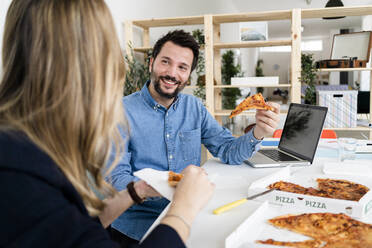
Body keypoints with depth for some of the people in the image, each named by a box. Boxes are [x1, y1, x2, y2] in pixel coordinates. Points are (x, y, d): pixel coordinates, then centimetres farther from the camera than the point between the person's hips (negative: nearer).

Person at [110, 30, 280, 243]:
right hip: (139, 223, -4)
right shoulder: (122, 111, -10)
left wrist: (258, 133, -15)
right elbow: (116, 179, -13)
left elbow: (228, 151, 5)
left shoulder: (195, 108, 6)